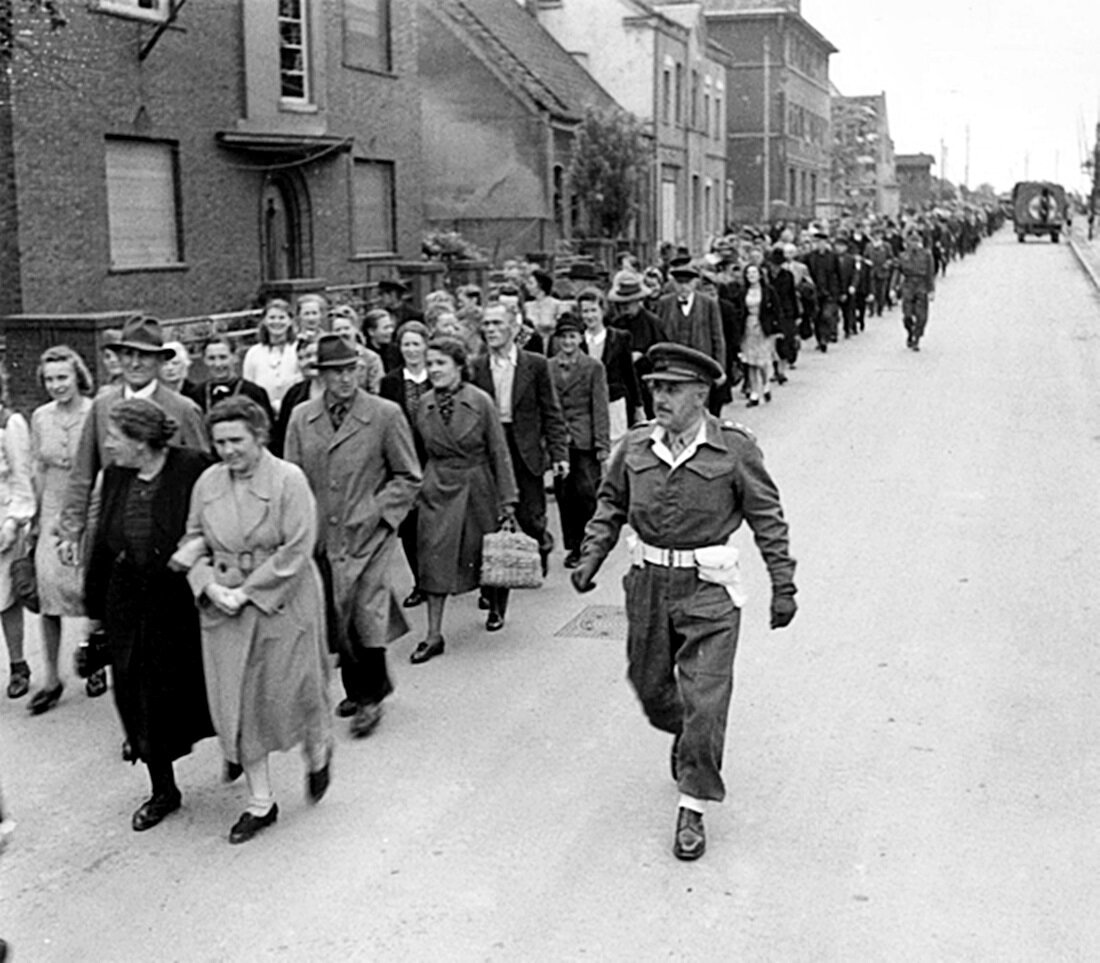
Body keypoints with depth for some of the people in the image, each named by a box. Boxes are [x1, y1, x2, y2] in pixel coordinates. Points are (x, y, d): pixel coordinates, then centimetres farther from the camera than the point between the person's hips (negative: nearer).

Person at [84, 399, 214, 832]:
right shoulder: (115, 475, 1)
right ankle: (163, 790, 26)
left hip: (182, 603, -5)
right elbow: (102, 544, 9)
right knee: (138, 695, 9)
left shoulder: (193, 469, -17)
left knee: (191, 687, 8)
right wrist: (95, 605, 13)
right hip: (130, 608, 5)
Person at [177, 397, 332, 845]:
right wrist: (210, 585, -8)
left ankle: (318, 754, 39)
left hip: (282, 603, -4)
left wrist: (248, 592, -16)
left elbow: (296, 550, -15)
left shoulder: (288, 480, -12)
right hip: (223, 607, 4)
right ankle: (260, 803, 18)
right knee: (237, 702, 6)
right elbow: (194, 541, 10)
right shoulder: (207, 482, 3)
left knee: (292, 690, 5)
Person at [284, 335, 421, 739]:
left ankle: (371, 697, 10)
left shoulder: (386, 415, -4)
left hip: (369, 534, -3)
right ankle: (356, 690, 28)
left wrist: (375, 512, -9)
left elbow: (408, 478, 1)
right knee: (335, 618, 9)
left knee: (367, 613, -9)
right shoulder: (301, 418, 5)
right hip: (320, 535, 4)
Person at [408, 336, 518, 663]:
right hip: (437, 489, 2)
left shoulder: (480, 402, -9)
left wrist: (507, 498, -7)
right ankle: (434, 635, 1)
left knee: (486, 553, 13)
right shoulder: (423, 405, -1)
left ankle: (496, 606, 42)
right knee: (434, 559, -4)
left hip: (477, 486, -2)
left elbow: (499, 453, -6)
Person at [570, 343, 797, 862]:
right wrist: (590, 558, 2)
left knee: (705, 698, -6)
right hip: (648, 582, 4)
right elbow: (610, 505, 14)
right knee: (649, 685, 17)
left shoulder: (734, 448, -9)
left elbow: (767, 518, -3)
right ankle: (686, 737, 50)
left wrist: (783, 586, -4)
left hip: (709, 589, -4)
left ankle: (692, 808, 7)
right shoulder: (635, 446, 1)